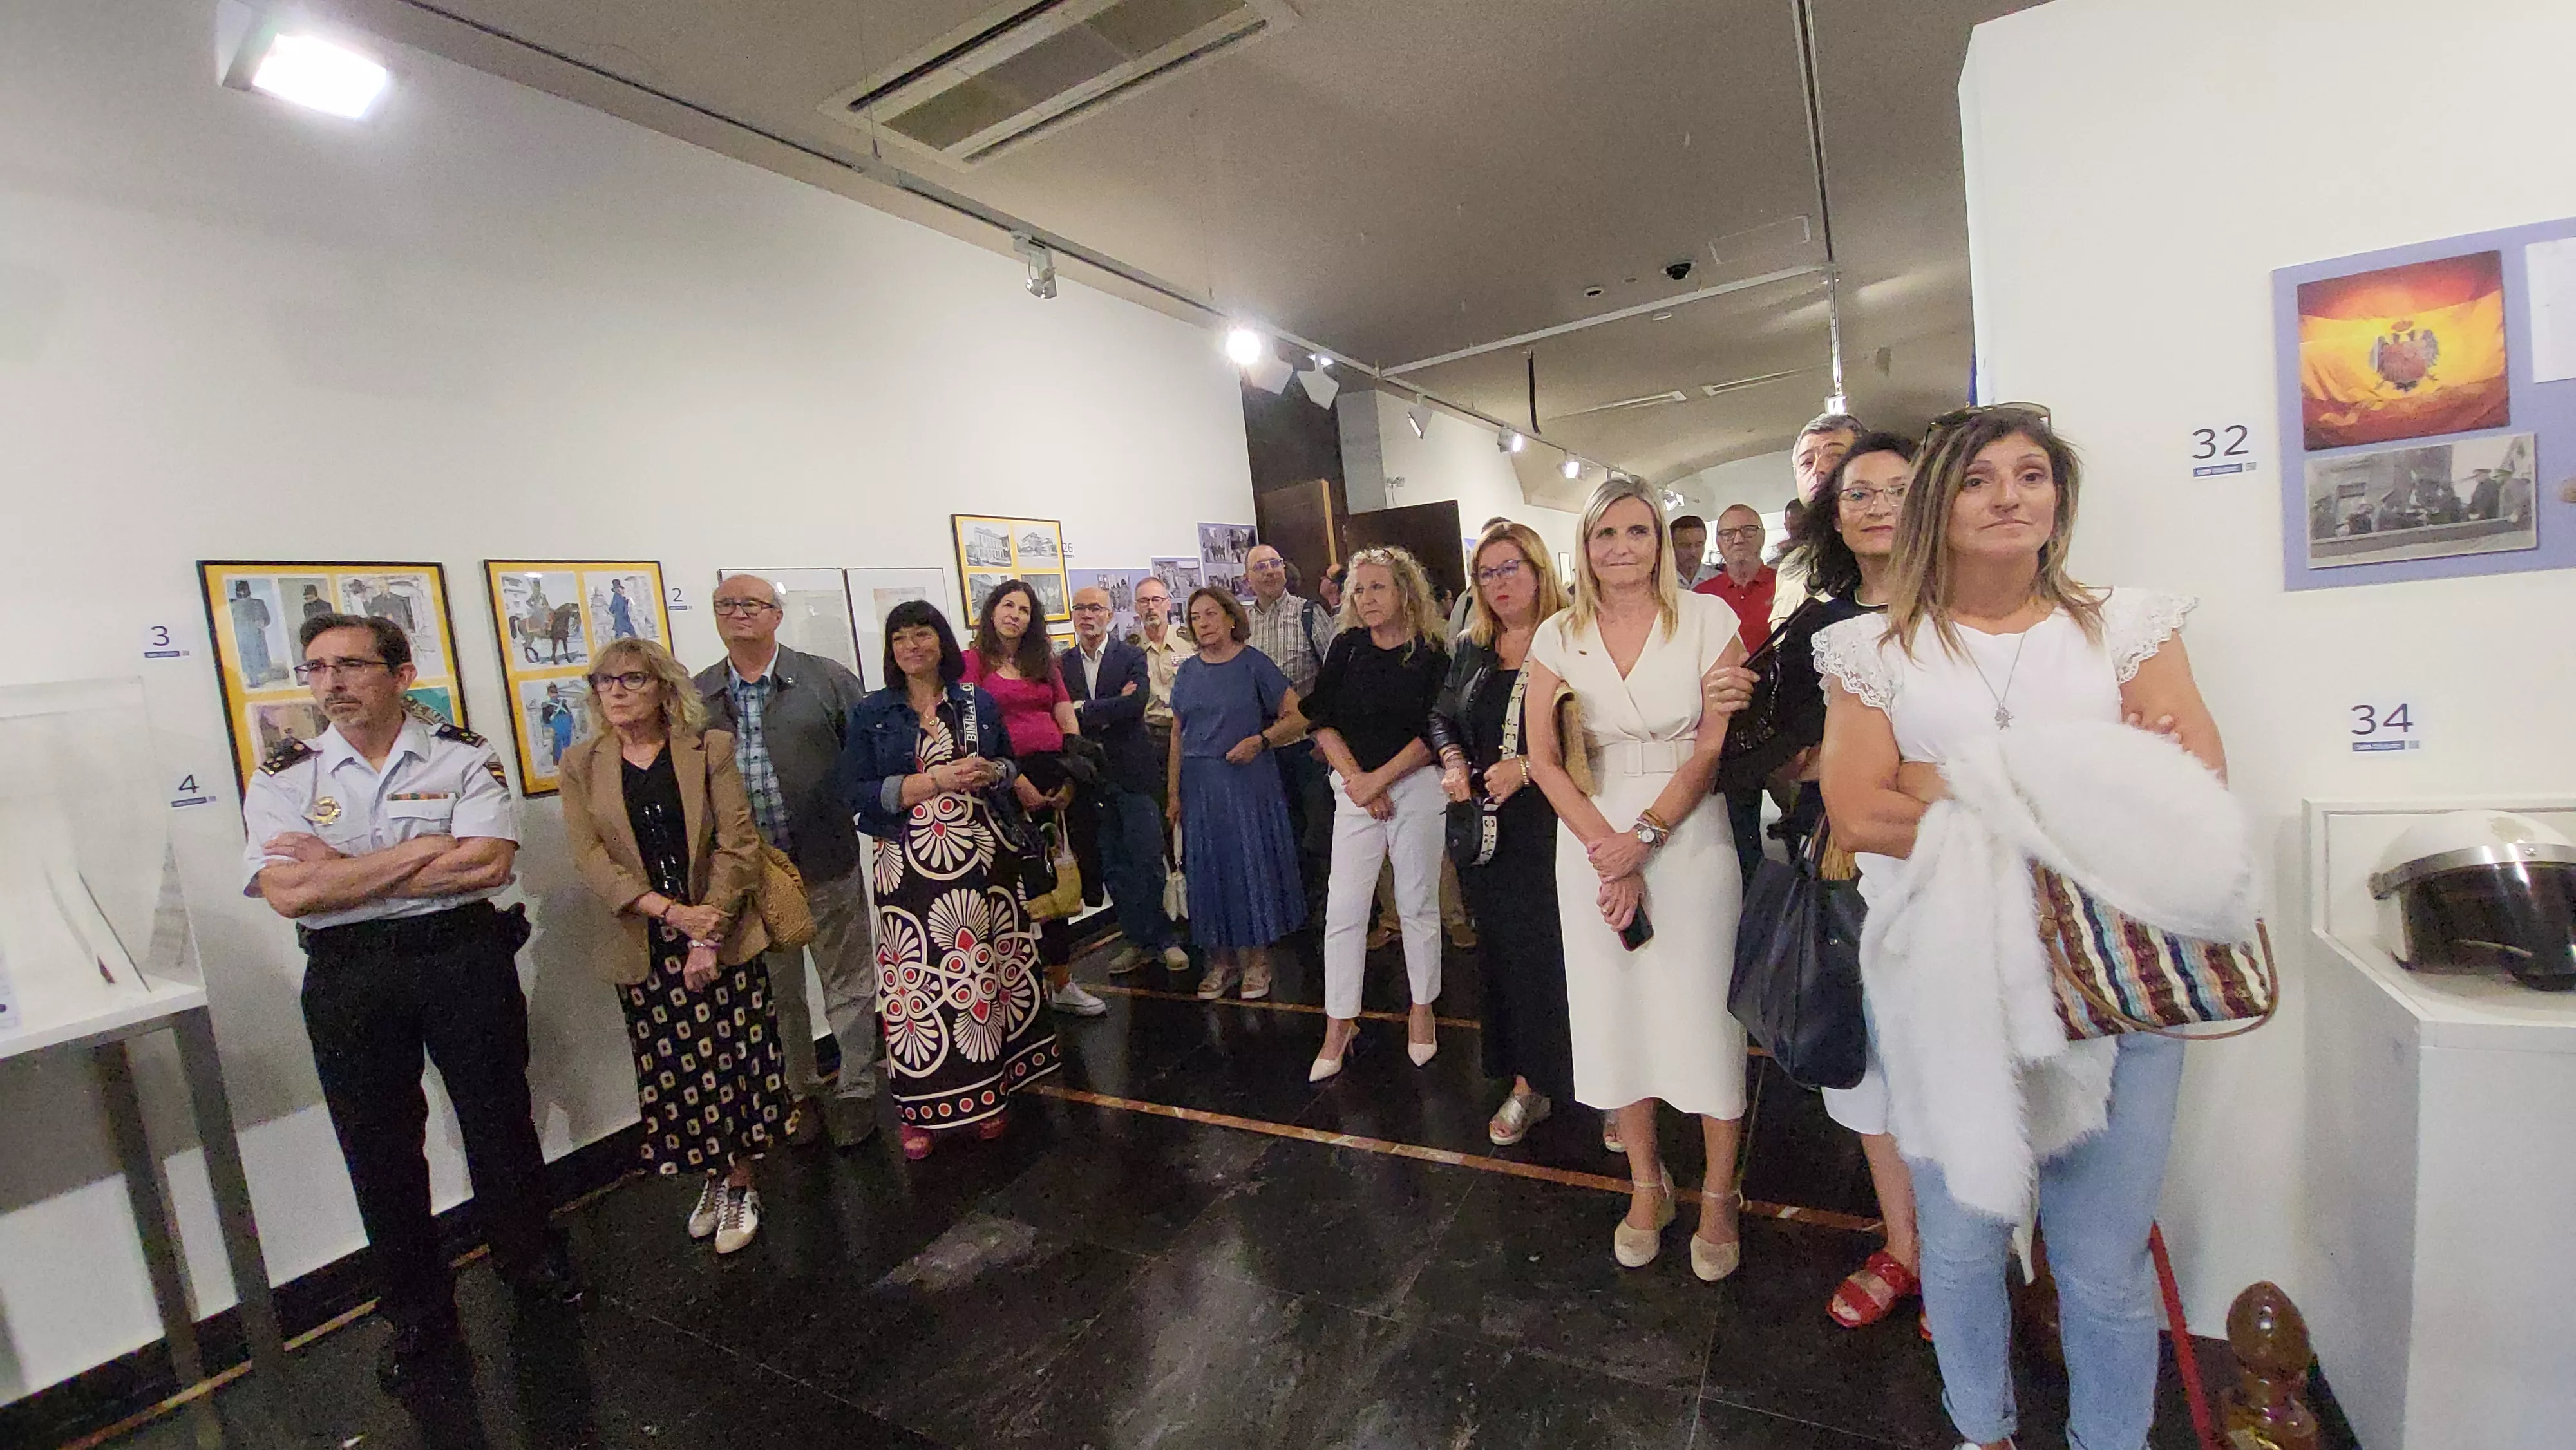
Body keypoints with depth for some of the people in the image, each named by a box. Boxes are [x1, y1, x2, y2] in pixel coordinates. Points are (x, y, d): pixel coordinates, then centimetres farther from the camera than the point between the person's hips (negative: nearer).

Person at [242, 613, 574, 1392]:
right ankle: (418, 1316, 31)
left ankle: (531, 1261, 34)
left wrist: (340, 869, -14)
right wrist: (429, 848, -16)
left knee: (500, 1117, 11)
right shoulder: (282, 777, 1)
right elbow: (290, 893, -13)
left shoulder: (463, 759, -3)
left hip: (464, 956, -1)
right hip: (347, 976, 2)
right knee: (378, 1145, 12)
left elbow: (489, 864, -17)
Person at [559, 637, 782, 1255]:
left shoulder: (710, 750, -1)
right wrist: (669, 910, -17)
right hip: (645, 948, 2)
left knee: (734, 1065, 3)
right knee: (673, 1074, 10)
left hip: (724, 938, -2)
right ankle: (712, 1181, 29)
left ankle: (740, 1186, 20)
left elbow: (739, 844, -5)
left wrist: (710, 932, -13)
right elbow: (590, 857, -3)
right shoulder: (581, 765, 5)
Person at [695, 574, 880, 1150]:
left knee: (848, 988, 8)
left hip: (827, 865, -2)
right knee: (776, 996, 17)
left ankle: (856, 1092, 24)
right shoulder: (695, 697, 5)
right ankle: (799, 1094, 34)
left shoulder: (827, 679, -2)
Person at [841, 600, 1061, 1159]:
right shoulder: (871, 714, 2)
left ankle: (985, 1091, 21)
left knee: (983, 975, 5)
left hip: (979, 860, 2)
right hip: (909, 867, -2)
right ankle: (921, 1108, 15)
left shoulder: (978, 703, 8)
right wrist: (937, 781, -15)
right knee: (915, 982, 0)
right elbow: (855, 794, -5)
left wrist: (991, 772, -7)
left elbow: (1010, 765, 17)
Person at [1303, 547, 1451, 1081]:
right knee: (1343, 908, 0)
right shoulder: (1346, 648, 4)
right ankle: (1338, 1026, 10)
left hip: (1417, 786, -2)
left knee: (1418, 903, 8)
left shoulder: (1431, 654, -3)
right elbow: (1322, 721, 1)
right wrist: (1355, 778, -10)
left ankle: (1422, 1010, 26)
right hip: (1355, 790, 2)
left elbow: (1433, 734, -7)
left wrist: (1379, 779, -12)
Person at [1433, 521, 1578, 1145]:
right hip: (1487, 830, 5)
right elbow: (1442, 717, 20)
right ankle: (1527, 1085, 26)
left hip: (1555, 827, -5)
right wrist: (1453, 762, 2)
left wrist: (1528, 768, -20)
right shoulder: (1473, 648, 11)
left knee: (1560, 950, -1)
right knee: (1508, 953, 12)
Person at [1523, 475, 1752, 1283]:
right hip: (1592, 836, 2)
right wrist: (1606, 849, -11)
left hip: (1689, 835, -2)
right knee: (1616, 1007, 9)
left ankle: (1718, 1194, 23)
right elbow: (1544, 758, -1)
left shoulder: (1707, 619, -2)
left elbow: (1718, 742, -7)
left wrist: (1644, 836, -15)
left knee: (1703, 1009, 2)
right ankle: (1646, 1184, 27)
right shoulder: (1559, 636, 3)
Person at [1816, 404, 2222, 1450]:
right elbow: (1856, 812, -8)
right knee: (1960, 1241, 12)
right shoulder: (1878, 649, 4)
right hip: (1941, 980, 0)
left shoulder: (2127, 626, 9)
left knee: (2105, 1262, 7)